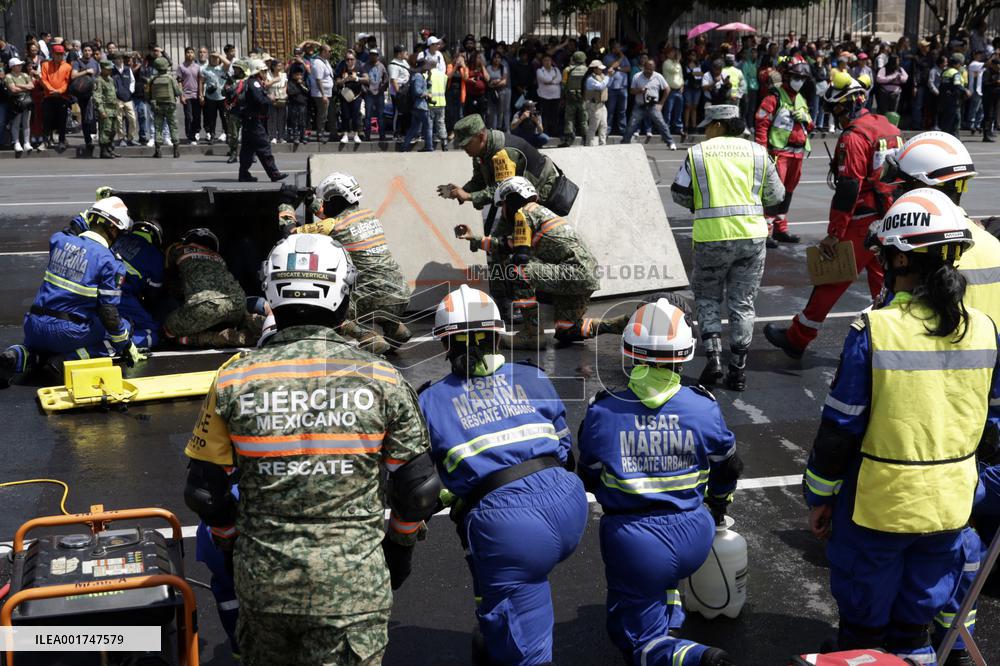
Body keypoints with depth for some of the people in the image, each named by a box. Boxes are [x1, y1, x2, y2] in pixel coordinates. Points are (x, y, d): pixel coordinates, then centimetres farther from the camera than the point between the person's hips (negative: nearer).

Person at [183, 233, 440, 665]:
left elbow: (204, 490, 0)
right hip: (353, 579, -2)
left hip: (261, 576, 2)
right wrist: (401, 547, 16)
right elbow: (418, 485, -1)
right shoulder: (381, 379, -7)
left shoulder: (234, 379, -6)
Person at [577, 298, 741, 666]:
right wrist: (718, 505, 32)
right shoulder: (703, 406, -7)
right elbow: (728, 469, 10)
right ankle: (671, 624, 21)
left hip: (631, 540, -3)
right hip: (693, 537, 3)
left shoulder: (602, 411, -10)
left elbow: (590, 479, 3)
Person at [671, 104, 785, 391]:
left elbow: (680, 195, 4)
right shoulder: (757, 151, 6)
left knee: (707, 297, 16)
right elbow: (775, 195, 11)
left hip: (711, 237, -2)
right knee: (742, 302, 9)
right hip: (751, 236, 2)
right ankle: (738, 370, 11)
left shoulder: (697, 153, 0)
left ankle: (713, 356, 0)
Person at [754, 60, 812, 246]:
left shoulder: (801, 100, 18)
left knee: (788, 191, 14)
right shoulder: (774, 98, -6)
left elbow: (810, 127, 24)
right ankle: (765, 231, -10)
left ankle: (780, 229, 23)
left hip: (798, 153, 8)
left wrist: (805, 118, 1)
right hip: (779, 152, -8)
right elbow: (761, 124, -12)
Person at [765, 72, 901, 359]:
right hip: (891, 219, 8)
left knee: (832, 281, 1)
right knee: (883, 280, 16)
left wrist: (834, 234, -18)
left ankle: (796, 339, 11)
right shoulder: (889, 127, 10)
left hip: (863, 224, -8)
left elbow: (847, 190, -21)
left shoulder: (853, 136, -16)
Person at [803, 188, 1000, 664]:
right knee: (922, 598, 23)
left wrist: (819, 496, -2)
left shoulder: (873, 330, -20)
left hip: (879, 502, -4)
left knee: (864, 611, 16)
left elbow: (840, 429, -14)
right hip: (951, 503, 5)